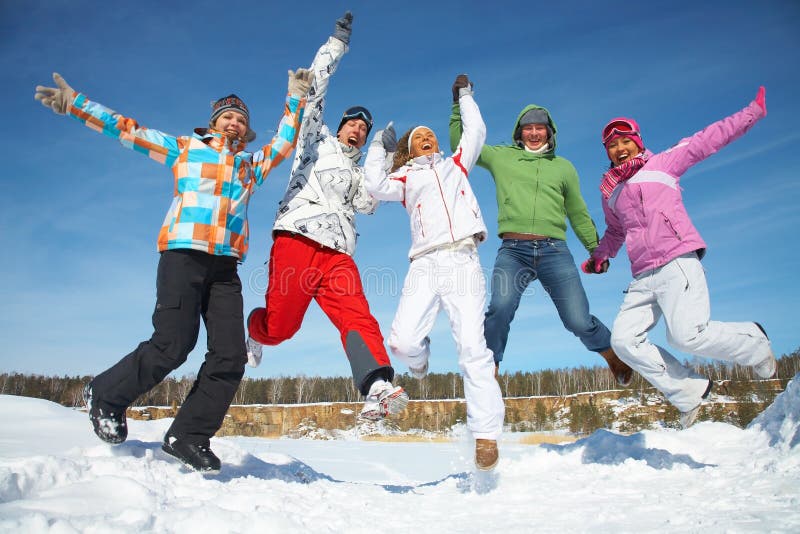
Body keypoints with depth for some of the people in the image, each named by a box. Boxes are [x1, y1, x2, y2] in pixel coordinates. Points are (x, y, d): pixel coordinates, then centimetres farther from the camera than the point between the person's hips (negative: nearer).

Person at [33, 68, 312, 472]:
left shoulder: (253, 165, 24)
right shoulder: (184, 148, 15)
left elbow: (285, 141, 30)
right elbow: (127, 130, 15)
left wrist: (296, 99, 25)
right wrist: (74, 104, 12)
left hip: (225, 268, 4)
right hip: (183, 256, -4)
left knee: (230, 357, -7)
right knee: (172, 344, -13)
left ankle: (189, 436, 5)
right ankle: (105, 395, 13)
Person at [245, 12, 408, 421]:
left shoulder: (358, 174, 32)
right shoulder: (317, 140, 22)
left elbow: (367, 204, 12)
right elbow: (314, 88, 14)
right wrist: (338, 43, 16)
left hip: (338, 252, 4)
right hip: (298, 237, -4)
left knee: (357, 318, -17)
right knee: (280, 326, -10)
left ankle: (377, 388, -31)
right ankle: (252, 332, 24)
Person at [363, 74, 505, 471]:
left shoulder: (456, 164, 29)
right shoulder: (405, 178, 23)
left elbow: (476, 132, 25)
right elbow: (377, 187, 5)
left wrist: (465, 95, 37)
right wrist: (379, 148, 13)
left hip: (463, 261, 0)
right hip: (425, 265, 0)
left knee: (472, 346, -12)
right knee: (402, 341, -16)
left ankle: (486, 435, -7)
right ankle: (420, 356, 23)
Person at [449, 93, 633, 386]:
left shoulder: (563, 167, 20)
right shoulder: (501, 156, 18)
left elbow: (579, 214, 23)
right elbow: (460, 145, 20)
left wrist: (597, 249, 20)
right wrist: (459, 105, 13)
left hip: (555, 251, 1)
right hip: (512, 251, -1)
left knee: (579, 322, -5)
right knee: (500, 308, -27)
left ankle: (616, 355, 24)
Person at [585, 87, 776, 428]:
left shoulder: (662, 164, 11)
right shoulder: (610, 192, 23)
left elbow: (708, 140, 7)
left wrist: (752, 112, 2)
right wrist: (599, 256, 25)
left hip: (678, 262, -6)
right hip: (643, 278, 6)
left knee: (687, 335, -21)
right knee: (624, 340, -7)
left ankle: (752, 341, 9)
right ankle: (688, 393, 2)